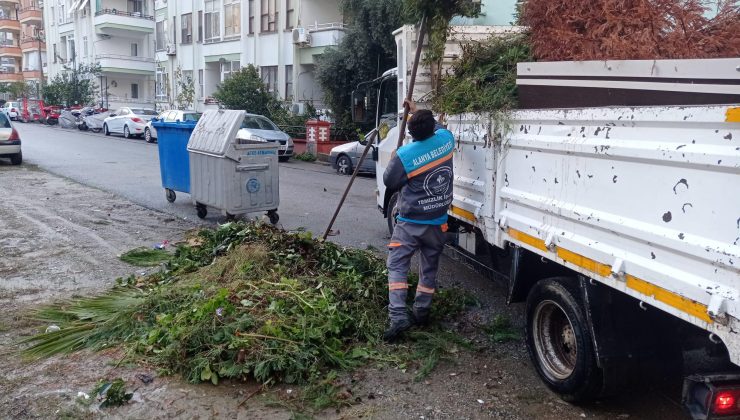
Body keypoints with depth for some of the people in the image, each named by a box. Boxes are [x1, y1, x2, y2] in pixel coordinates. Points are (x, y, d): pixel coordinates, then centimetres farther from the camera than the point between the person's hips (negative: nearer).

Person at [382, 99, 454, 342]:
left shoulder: (404, 155, -17)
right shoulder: (446, 139, -5)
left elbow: (389, 182, -2)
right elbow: (437, 128, 20)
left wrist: (394, 160, 13)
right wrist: (417, 112, 28)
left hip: (410, 222, -4)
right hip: (437, 222, 4)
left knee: (397, 267, 2)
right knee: (429, 268, 17)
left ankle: (398, 317, -8)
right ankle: (421, 312, 26)